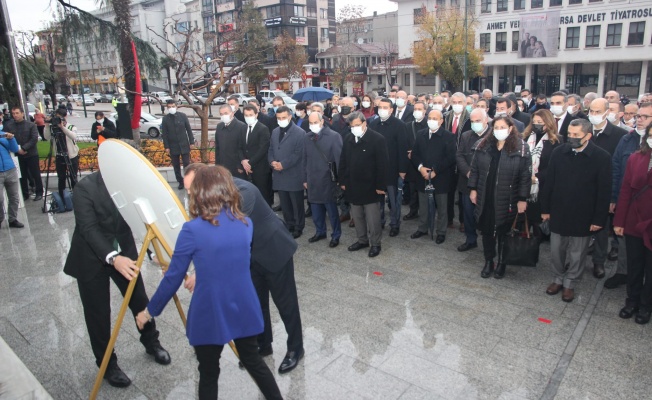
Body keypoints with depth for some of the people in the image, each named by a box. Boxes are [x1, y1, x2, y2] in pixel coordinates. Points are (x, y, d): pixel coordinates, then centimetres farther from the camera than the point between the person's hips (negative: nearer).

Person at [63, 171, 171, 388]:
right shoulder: (85, 188, -23)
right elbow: (88, 228, -28)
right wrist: (112, 258, -41)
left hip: (124, 251, 3)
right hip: (91, 257, -3)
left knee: (139, 299, 11)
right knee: (98, 312, 6)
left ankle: (151, 342, 37)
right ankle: (107, 364, 26)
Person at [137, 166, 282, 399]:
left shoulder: (192, 230, -15)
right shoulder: (246, 224, 0)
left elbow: (173, 278, -7)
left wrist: (150, 311, 8)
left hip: (210, 315, -3)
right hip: (244, 310, 4)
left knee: (209, 374, 18)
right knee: (253, 361, 25)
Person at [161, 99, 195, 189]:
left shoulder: (183, 116, -3)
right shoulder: (165, 118, -3)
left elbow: (189, 130, 1)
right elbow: (164, 134, -1)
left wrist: (192, 142, -2)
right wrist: (166, 147, -5)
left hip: (184, 145, -1)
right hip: (173, 146, 1)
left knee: (187, 164, 2)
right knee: (176, 166, 9)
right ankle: (180, 181, 20)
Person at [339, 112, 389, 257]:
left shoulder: (377, 139, -12)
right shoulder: (348, 139, 5)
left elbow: (383, 164, -14)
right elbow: (342, 162, 10)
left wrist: (381, 186, -15)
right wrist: (343, 181, 7)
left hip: (370, 187, -5)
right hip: (353, 186, 5)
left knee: (372, 218, 5)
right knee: (357, 216, 15)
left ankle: (375, 243, 21)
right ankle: (362, 240, 31)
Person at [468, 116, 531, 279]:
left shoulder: (521, 149, -8)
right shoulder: (482, 145, 1)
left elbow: (525, 176, -8)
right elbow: (474, 169, 7)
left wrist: (522, 199, -10)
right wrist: (473, 189, 3)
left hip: (507, 200, -3)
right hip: (485, 198, 3)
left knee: (504, 233, 12)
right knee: (486, 230, 13)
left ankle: (501, 263, 31)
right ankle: (488, 262, 30)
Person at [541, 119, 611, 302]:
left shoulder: (601, 157, -12)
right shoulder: (559, 152, -4)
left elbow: (604, 191, -9)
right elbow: (549, 183, 1)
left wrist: (599, 219, -9)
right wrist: (545, 209, 3)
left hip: (583, 216, -2)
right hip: (558, 213, 2)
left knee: (577, 253, 12)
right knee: (556, 250, 14)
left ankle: (570, 284, 31)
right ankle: (558, 279, 35)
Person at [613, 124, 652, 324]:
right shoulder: (635, 158, -2)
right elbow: (625, 191, 0)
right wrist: (618, 221, -1)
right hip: (634, 223, 2)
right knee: (634, 266, 15)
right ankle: (632, 301, 33)